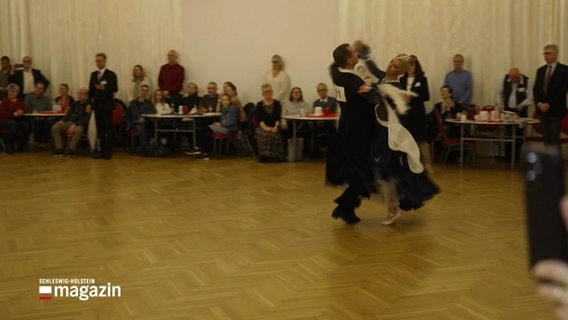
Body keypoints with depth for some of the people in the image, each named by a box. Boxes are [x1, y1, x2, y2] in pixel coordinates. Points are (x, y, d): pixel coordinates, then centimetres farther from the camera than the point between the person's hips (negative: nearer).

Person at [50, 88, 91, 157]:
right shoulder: (74, 104, 18)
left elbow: (86, 119, -11)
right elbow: (68, 114, 20)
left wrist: (75, 125, -22)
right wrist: (62, 121, -2)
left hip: (80, 125, -6)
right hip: (69, 122, 6)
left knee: (78, 130, -41)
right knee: (55, 127, -17)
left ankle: (71, 150, -29)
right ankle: (59, 149, -19)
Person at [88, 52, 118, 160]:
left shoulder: (111, 74, -4)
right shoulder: (93, 74, 13)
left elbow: (115, 88, -11)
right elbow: (91, 89, 14)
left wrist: (104, 88, -25)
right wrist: (89, 103, 8)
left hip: (107, 105, -5)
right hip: (97, 105, 6)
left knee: (108, 129, -3)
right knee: (100, 129, 7)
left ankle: (108, 152, 1)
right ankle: (102, 151, 12)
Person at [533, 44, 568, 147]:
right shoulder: (540, 70, 14)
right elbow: (535, 89, 11)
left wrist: (549, 104, -14)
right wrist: (539, 103, -6)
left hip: (555, 109, -5)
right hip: (542, 109, 5)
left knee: (555, 139, -8)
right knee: (546, 138, 6)